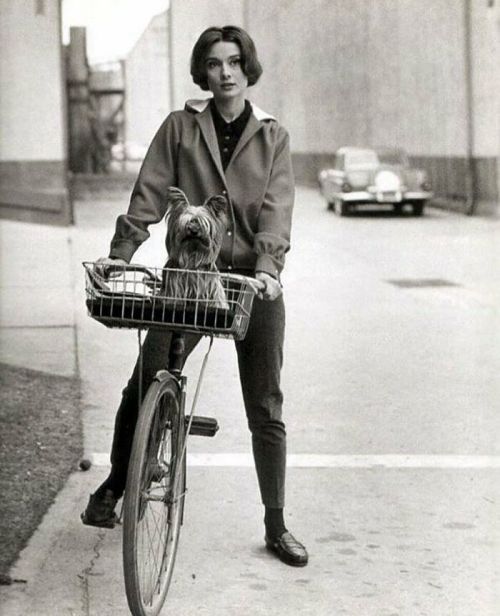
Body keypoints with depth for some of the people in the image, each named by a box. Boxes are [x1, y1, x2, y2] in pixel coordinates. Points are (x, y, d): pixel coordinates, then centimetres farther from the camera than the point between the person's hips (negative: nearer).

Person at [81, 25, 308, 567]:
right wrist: (121, 252, -15)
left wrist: (267, 266, -22)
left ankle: (276, 527, 15)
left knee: (266, 410, 5)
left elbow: (277, 210, -5)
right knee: (142, 388, -6)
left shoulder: (272, 136, 6)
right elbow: (148, 195, -2)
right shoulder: (180, 127, 4)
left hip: (254, 282, 1)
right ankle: (111, 491, 15)